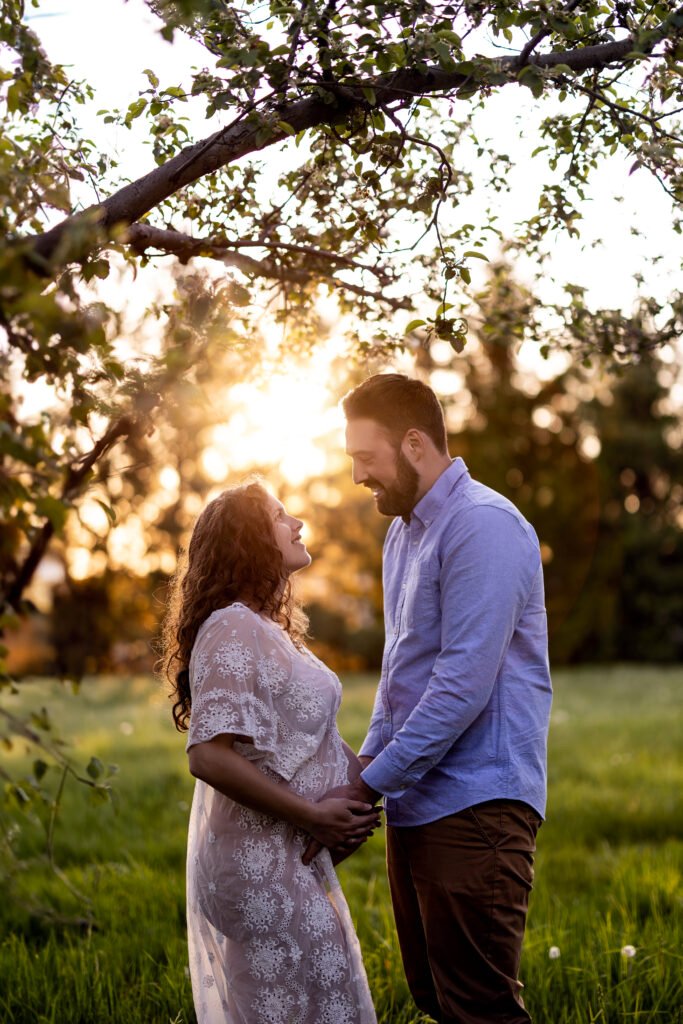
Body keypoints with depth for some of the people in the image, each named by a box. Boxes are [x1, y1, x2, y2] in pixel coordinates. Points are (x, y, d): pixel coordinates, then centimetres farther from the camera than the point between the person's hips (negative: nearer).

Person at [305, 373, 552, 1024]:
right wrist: (366, 763, 9)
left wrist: (370, 786, -18)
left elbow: (463, 683, -21)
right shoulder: (402, 533, 15)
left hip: (474, 805, -9)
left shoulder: (482, 525, -15)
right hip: (413, 801, 9)